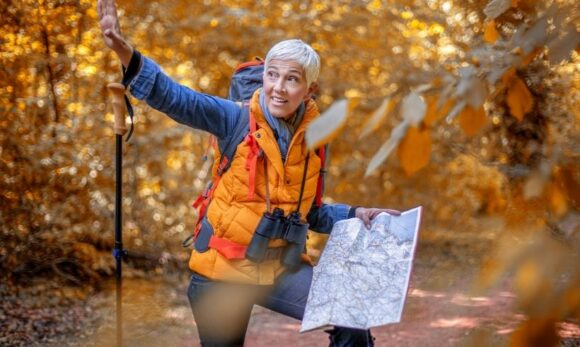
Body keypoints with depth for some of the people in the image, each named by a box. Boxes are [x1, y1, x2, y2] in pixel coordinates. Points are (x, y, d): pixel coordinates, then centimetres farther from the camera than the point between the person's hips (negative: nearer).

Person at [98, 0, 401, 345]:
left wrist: (353, 214, 1)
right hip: (224, 270, -3)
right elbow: (175, 98, -24)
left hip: (281, 268, 3)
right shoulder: (237, 120, -11)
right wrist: (127, 54, -39)